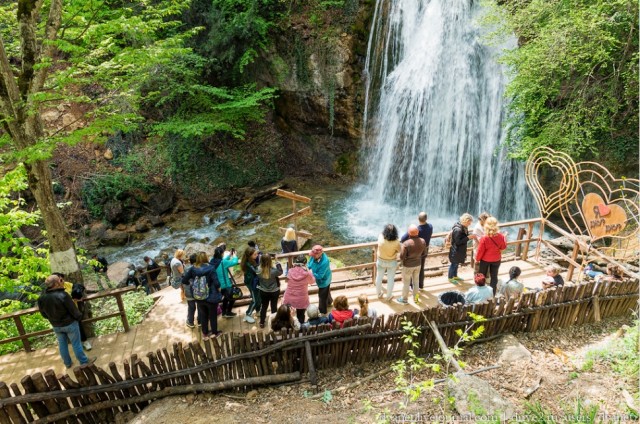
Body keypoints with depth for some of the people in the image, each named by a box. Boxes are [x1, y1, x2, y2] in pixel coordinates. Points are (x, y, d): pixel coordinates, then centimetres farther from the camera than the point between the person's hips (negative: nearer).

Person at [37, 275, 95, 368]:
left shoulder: (41, 298, -11)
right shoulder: (62, 295, -30)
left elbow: (44, 314, 3)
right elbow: (74, 310, -21)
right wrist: (79, 317, 0)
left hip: (56, 326, 5)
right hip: (69, 324, -5)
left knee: (62, 344, 22)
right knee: (76, 344, 10)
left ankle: (67, 363, 39)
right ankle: (84, 361, 25)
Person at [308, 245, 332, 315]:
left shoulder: (324, 262, -43)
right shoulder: (315, 256, -22)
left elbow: (319, 276, -35)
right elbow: (310, 263, -5)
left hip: (323, 281, -7)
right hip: (322, 280, 8)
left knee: (322, 296, 16)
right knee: (326, 292, 34)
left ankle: (322, 311, 40)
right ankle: (328, 302, 63)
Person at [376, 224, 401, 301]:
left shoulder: (380, 238, -26)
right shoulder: (396, 242, -31)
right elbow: (399, 251, -10)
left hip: (381, 261, 2)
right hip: (392, 262, -2)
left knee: (379, 277, 24)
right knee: (390, 279, 19)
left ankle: (379, 294, 42)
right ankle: (388, 296, 35)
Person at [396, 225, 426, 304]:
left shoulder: (406, 244, -32)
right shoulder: (423, 241, -17)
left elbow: (402, 257, -22)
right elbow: (423, 253, 0)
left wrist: (401, 248, -6)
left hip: (408, 266, -4)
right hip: (417, 264, 4)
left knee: (406, 283, 16)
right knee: (416, 281, 25)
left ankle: (404, 299, 34)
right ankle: (416, 297, 43)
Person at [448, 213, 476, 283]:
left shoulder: (464, 227, 0)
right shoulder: (457, 229, -30)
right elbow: (458, 241, -28)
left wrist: (470, 237, 1)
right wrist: (468, 237, -29)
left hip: (460, 250, 9)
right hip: (455, 250, -9)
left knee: (457, 263, 24)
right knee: (454, 263, 8)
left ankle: (455, 276, 41)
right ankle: (450, 278, 25)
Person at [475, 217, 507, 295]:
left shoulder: (484, 238, -26)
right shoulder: (501, 236, -19)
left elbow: (480, 251, -16)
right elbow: (503, 247, -3)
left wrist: (477, 259, 0)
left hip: (485, 260, -2)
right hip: (496, 260, 2)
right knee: (494, 276, 17)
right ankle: (492, 294, 26)